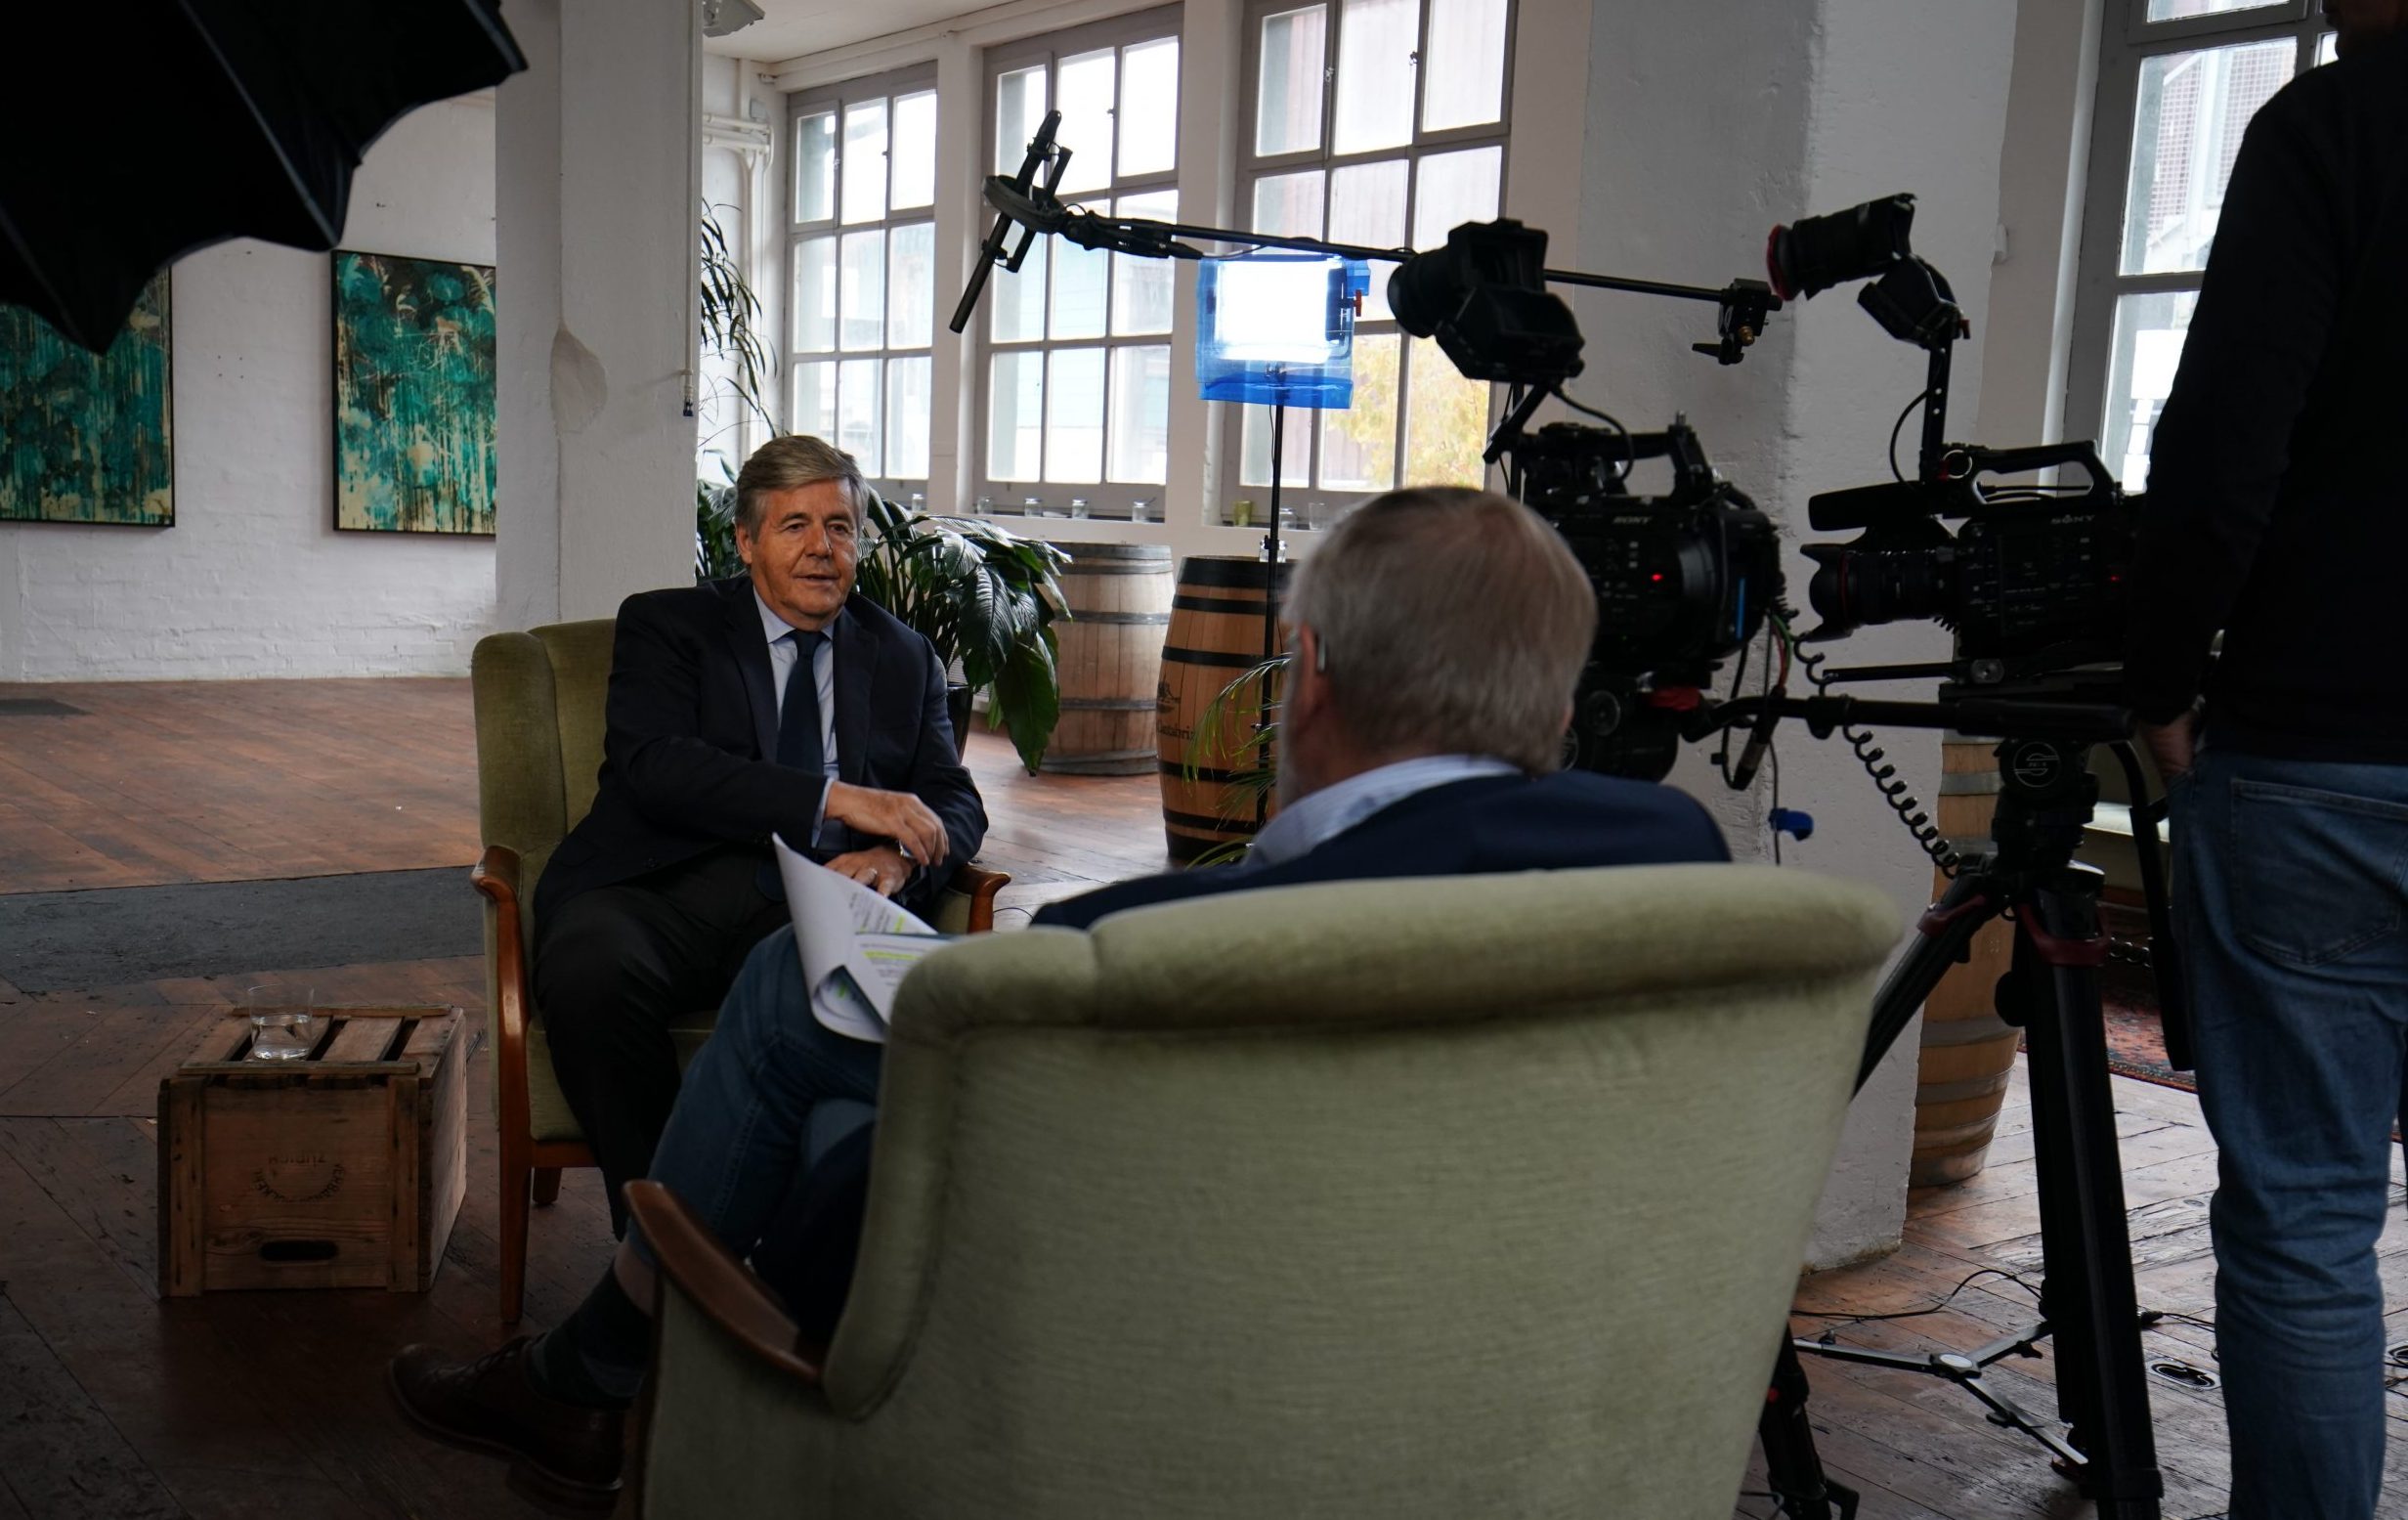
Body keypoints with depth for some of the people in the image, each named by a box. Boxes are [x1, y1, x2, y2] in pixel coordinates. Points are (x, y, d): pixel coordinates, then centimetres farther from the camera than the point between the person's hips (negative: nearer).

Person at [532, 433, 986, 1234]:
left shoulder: (904, 659, 23)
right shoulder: (665, 625, 13)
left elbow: (955, 805, 15)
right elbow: (652, 766, -5)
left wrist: (897, 859, -11)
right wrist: (835, 798, -15)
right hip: (661, 894, -1)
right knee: (590, 971, -35)